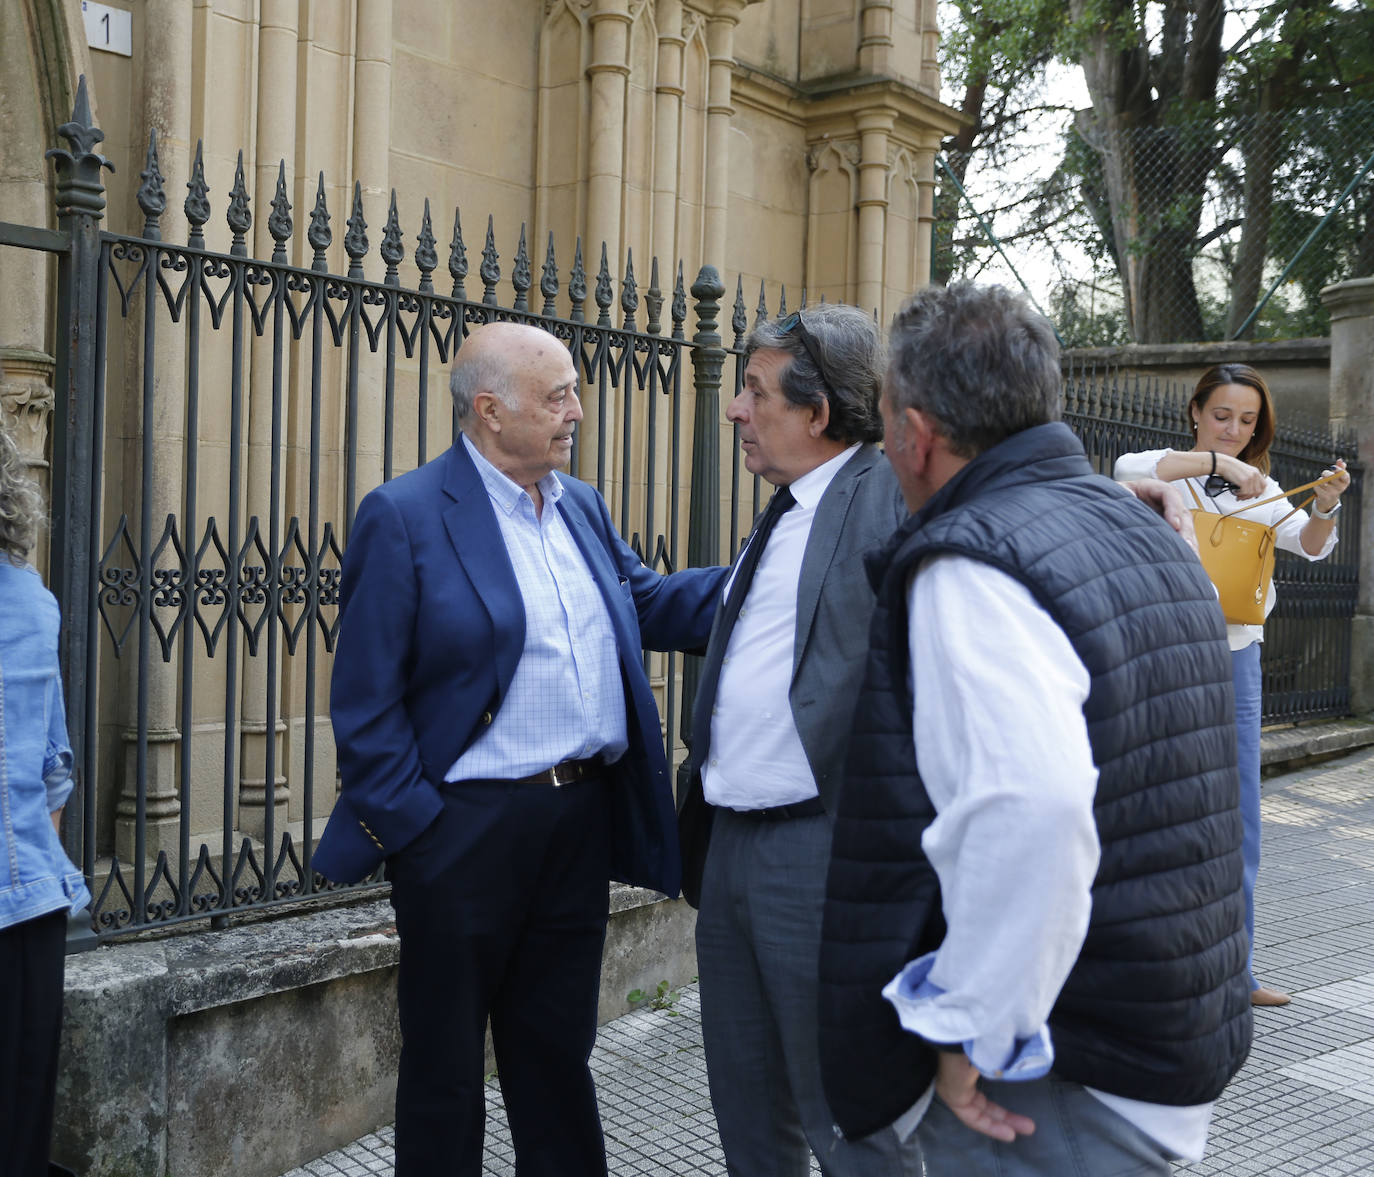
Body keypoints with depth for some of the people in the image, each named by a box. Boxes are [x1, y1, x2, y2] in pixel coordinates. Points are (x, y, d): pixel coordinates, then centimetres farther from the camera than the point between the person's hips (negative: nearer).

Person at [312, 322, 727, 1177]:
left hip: (582, 821, 6)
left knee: (558, 1049, 20)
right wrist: (412, 821, -15)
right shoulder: (403, 517, -11)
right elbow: (366, 699, -12)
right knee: (445, 1065, 12)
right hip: (467, 830, -6)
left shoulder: (583, 507, 9)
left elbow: (644, 602, 14)